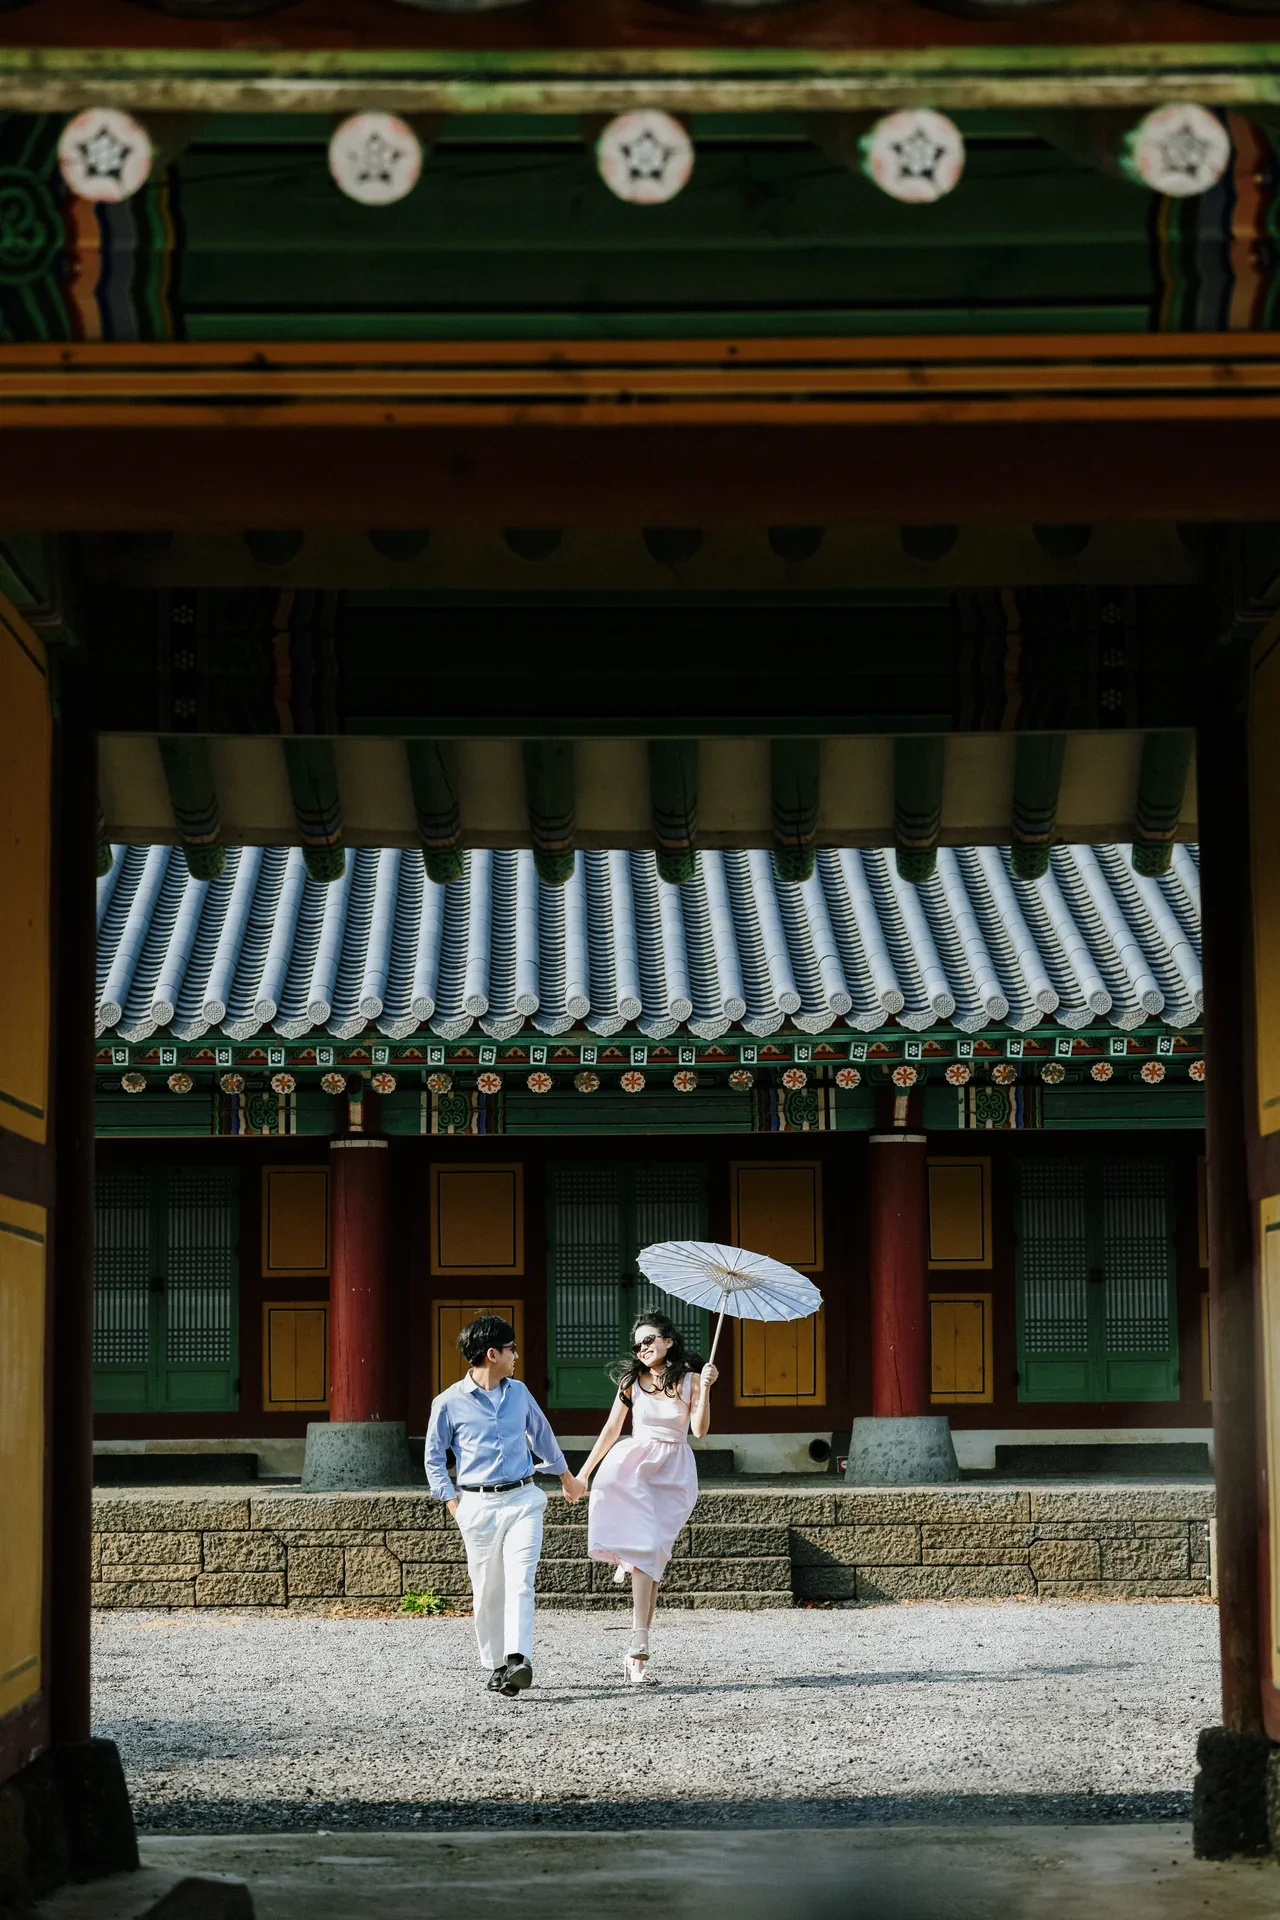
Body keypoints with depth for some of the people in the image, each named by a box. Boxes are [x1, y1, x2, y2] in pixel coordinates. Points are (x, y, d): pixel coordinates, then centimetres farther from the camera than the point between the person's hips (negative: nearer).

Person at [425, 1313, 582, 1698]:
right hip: (479, 1504, -2)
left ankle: (518, 1660, -22)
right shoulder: (449, 1403, -2)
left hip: (523, 1499, 2)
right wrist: (453, 1503, -4)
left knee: (520, 1583, -13)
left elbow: (542, 1435, 27)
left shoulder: (518, 1392, 11)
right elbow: (434, 1458, 5)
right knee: (487, 1591, 3)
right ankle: (495, 1665, 15)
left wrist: (566, 1476, 37)